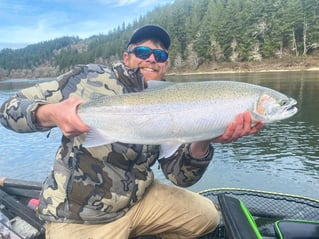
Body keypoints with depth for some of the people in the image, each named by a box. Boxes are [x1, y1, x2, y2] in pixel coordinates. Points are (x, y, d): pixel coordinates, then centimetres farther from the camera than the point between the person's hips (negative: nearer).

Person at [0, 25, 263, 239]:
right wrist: (52, 113, -32)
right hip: (78, 216, -3)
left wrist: (203, 141, -27)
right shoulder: (91, 77, -10)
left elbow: (180, 176, -6)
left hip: (139, 200, 4)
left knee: (207, 216, 4)